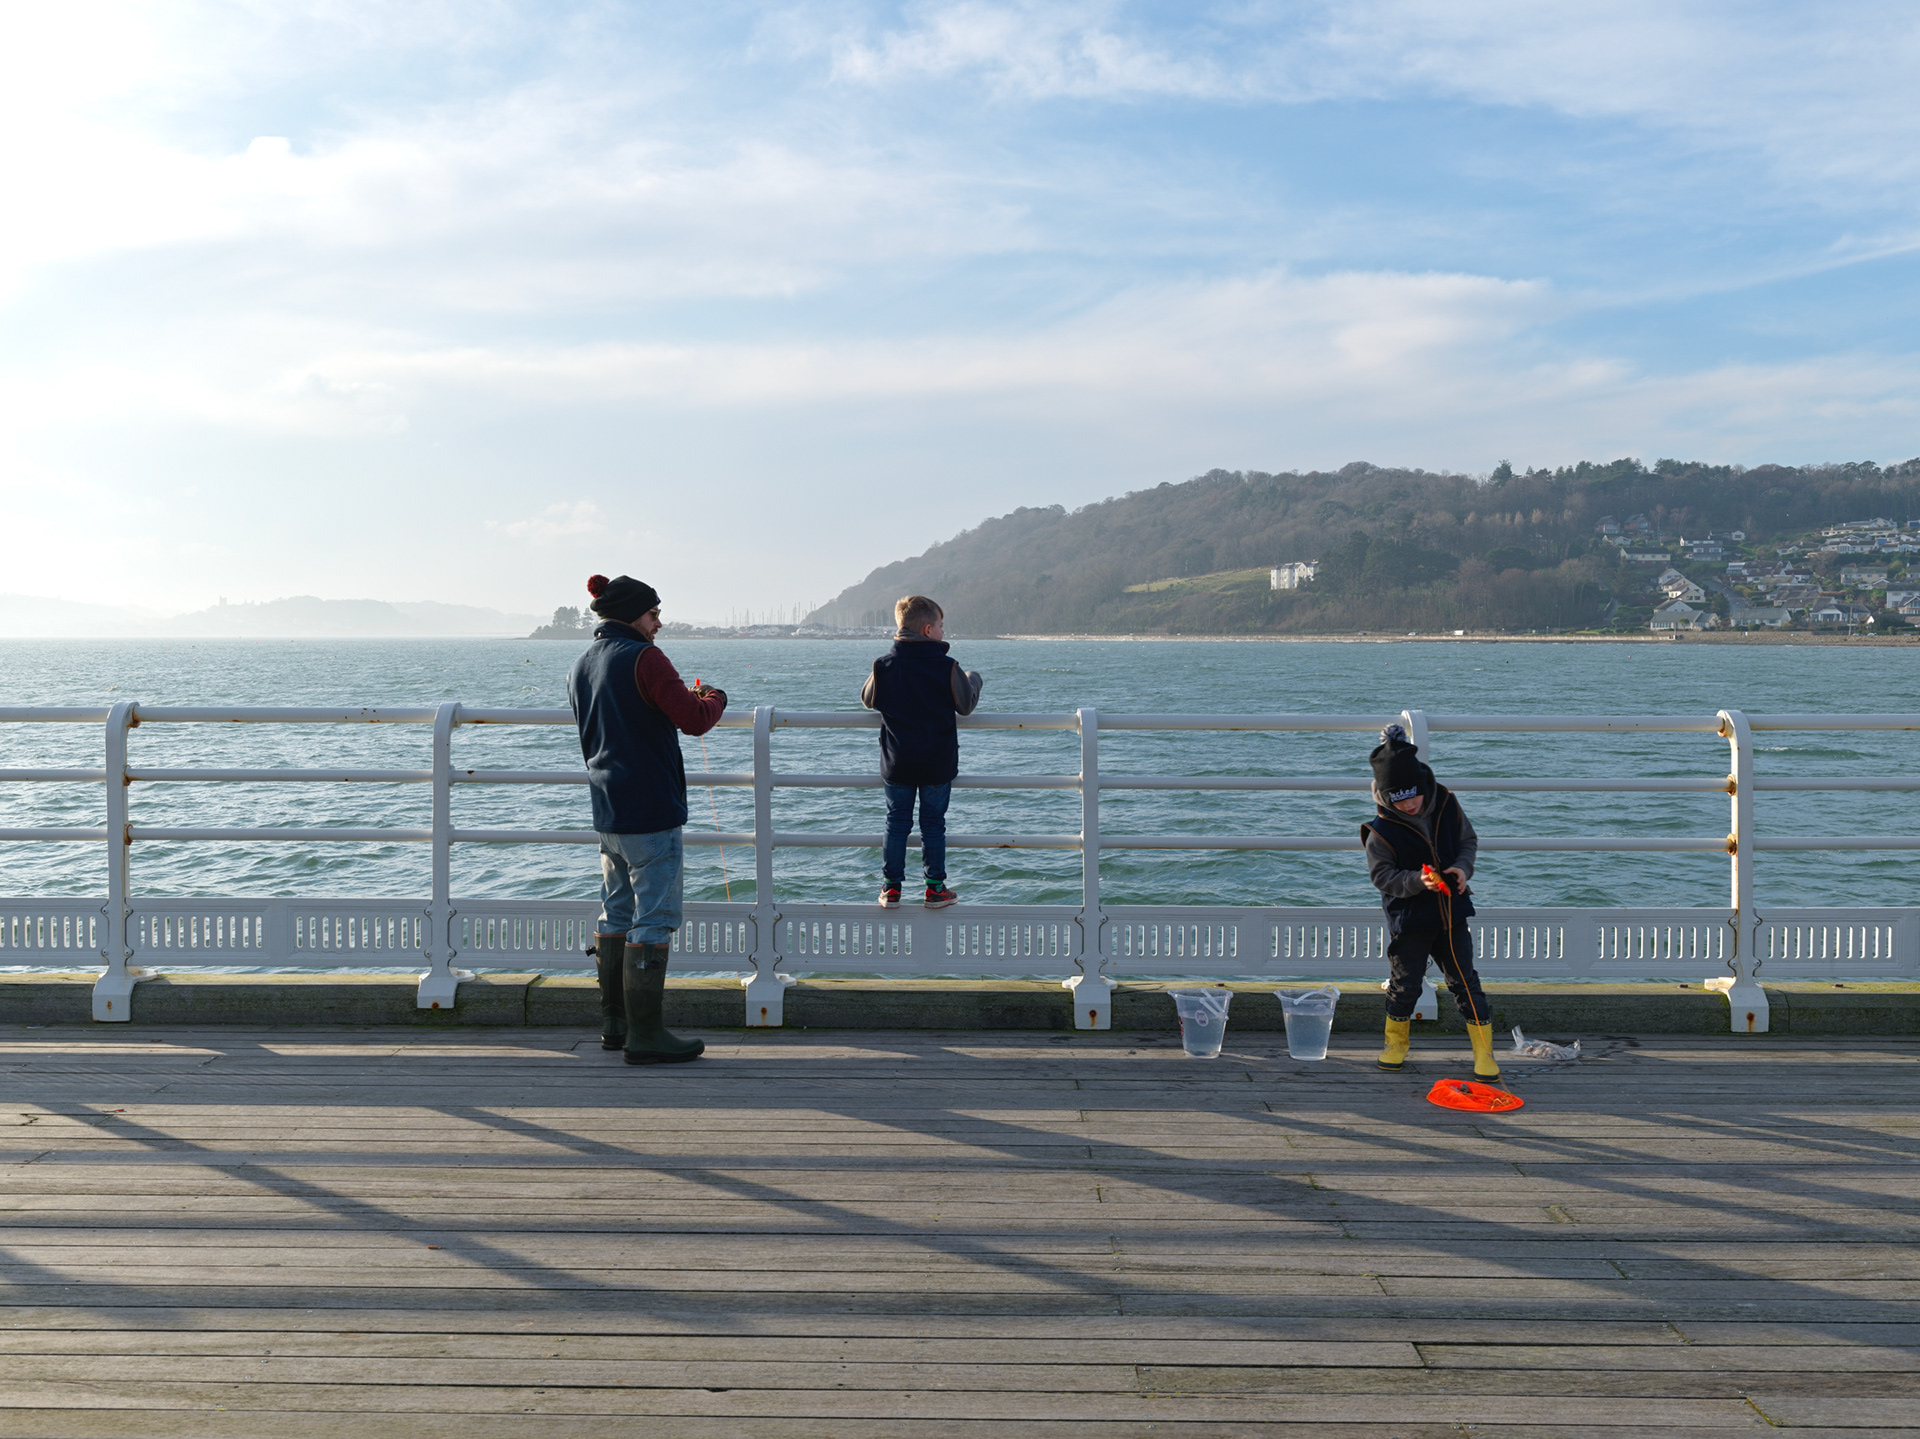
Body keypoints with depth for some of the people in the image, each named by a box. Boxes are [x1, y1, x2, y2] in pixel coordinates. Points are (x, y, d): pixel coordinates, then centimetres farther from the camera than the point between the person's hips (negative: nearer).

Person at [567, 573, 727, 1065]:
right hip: (650, 809, -9)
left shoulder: (581, 666, 13)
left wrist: (685, 698, 25)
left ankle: (614, 1023, 24)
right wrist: (714, 697, 2)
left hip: (607, 811, 9)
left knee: (617, 914, 16)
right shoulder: (643, 657, -13)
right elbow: (694, 718, -20)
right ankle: (645, 1034, -2)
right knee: (654, 919, -4)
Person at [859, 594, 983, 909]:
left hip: (897, 765, 2)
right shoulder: (947, 668, -11)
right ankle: (935, 888, 14)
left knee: (896, 822, 11)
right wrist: (974, 680, 19)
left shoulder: (884, 666, -5)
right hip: (938, 764, -1)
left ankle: (891, 887, 12)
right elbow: (966, 705, 0)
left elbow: (867, 699, 10)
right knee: (933, 823, 9)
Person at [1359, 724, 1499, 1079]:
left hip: (1451, 911, 3)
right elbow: (1382, 875, -13)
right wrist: (1417, 881, -28)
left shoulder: (1447, 806, -4)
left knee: (1465, 981, 5)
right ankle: (1396, 1041, 30)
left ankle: (1484, 1050, 15)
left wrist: (1462, 868, -9)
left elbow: (1468, 840, 10)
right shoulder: (1381, 832, -15)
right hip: (1408, 918, -3)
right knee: (1405, 983, 6)